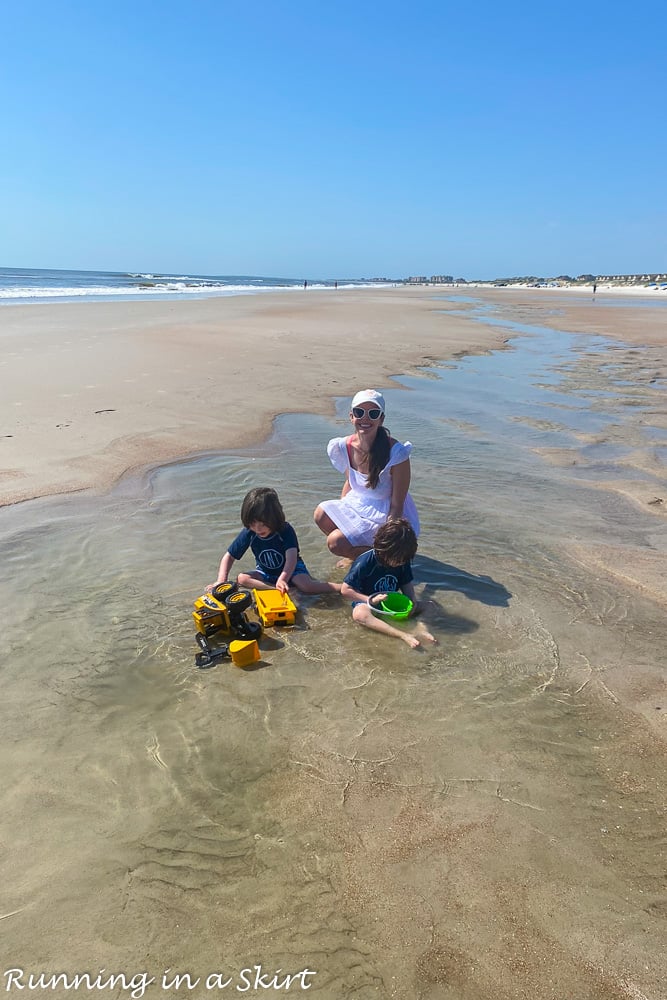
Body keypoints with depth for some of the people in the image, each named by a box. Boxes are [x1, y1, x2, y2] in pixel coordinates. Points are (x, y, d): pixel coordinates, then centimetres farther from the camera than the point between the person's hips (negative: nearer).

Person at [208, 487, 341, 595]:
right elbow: (229, 556, -8)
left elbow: (291, 559, -41)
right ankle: (276, 589, -36)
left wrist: (283, 579, -61)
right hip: (265, 573, 4)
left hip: (290, 570, -4)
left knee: (305, 585, -35)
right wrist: (221, 581, -24)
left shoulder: (286, 531, -27)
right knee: (241, 578, -25)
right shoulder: (249, 533, -17)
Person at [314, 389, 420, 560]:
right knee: (322, 515, -15)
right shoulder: (344, 447, -6)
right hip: (358, 506, 7)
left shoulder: (396, 453, -24)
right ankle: (357, 554, 10)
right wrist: (339, 513, 4)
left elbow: (396, 506, -19)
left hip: (386, 517, -7)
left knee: (335, 542, -19)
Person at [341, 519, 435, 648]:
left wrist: (413, 600, -12)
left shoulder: (403, 560, -7)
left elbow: (407, 583, 8)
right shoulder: (364, 563, -22)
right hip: (367, 602, -5)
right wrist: (371, 599, -26)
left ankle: (420, 628, -39)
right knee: (360, 614, -41)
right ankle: (403, 636, -53)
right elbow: (345, 590, -18)